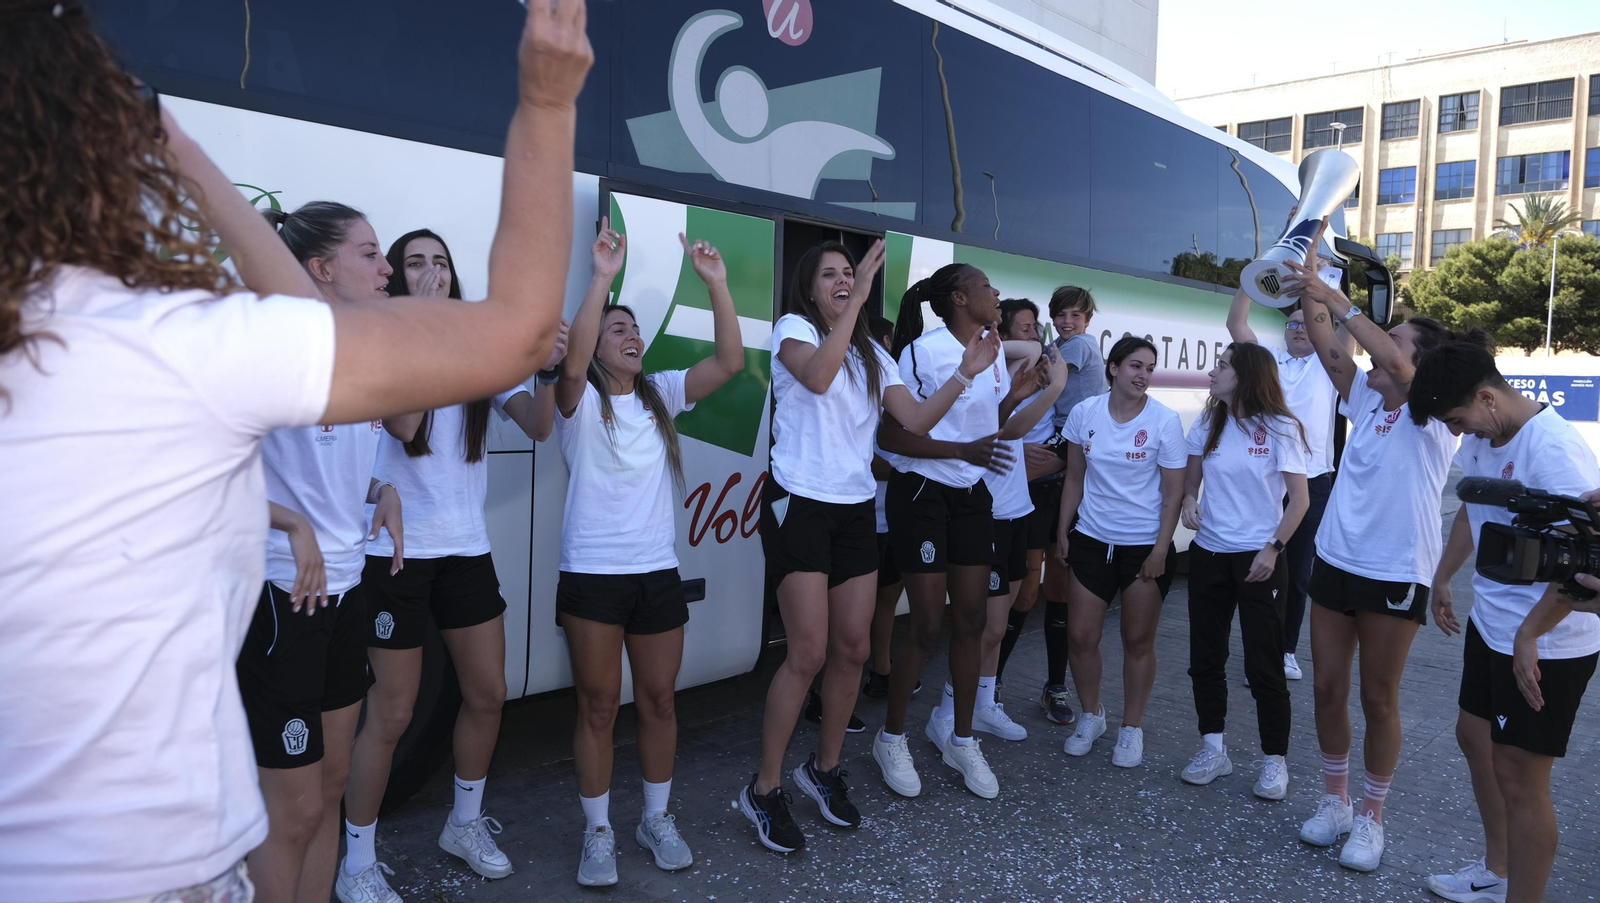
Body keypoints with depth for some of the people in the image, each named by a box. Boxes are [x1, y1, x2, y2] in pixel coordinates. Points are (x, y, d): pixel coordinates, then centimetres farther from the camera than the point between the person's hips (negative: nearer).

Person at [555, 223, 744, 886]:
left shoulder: (661, 395, 8)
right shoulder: (580, 402, -4)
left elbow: (729, 362, -4)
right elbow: (572, 363, -27)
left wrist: (716, 284, -14)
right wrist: (603, 277, -32)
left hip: (658, 573, 4)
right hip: (592, 576, -4)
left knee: (659, 701, 12)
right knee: (598, 706, 5)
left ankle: (656, 819, 30)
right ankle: (598, 833, 21)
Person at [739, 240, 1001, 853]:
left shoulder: (873, 354, 14)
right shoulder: (794, 327, -3)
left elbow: (916, 420, 4)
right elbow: (816, 376, -26)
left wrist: (963, 375, -9)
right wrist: (857, 300, -26)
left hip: (855, 509, 6)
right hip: (799, 504, -6)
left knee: (853, 648, 6)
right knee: (809, 652, -9)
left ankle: (824, 768, 26)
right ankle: (764, 790, 6)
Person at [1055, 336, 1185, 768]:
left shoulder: (1165, 420, -9)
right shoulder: (1084, 413, -2)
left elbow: (1173, 493, -6)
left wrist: (1160, 550, -10)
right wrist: (1062, 531, 7)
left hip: (1145, 546, -2)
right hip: (1091, 541, 2)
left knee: (1138, 641, 7)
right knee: (1081, 636, 3)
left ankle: (1132, 728, 24)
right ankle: (1090, 716, 27)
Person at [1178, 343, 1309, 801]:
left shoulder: (1279, 429, -7)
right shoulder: (1207, 424, 6)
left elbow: (1299, 499, -6)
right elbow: (1191, 479, 13)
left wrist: (1273, 548, -15)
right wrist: (1189, 500, -9)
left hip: (1258, 558, -5)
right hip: (1208, 553, 5)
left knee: (1264, 665, 1)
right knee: (1205, 657, 9)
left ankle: (1275, 760, 15)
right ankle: (1213, 749, 22)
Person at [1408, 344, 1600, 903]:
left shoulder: (1552, 448, -25)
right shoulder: (1481, 441, 2)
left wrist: (1529, 634, -25)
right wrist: (1442, 578, 16)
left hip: (1545, 645, -9)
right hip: (1490, 625, 9)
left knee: (1517, 775, -1)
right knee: (1474, 736, 21)